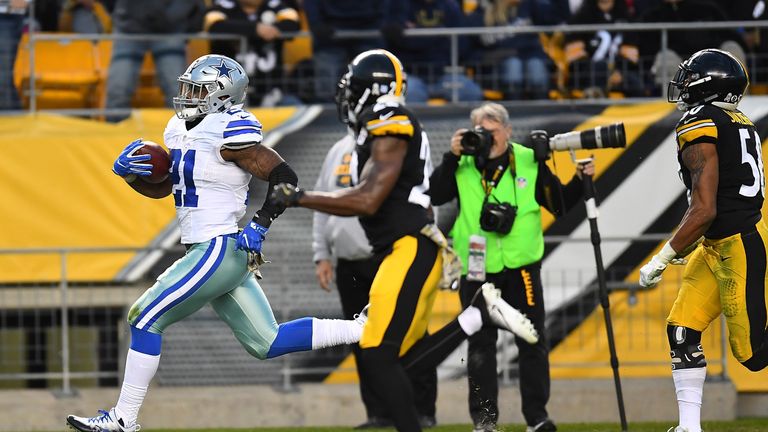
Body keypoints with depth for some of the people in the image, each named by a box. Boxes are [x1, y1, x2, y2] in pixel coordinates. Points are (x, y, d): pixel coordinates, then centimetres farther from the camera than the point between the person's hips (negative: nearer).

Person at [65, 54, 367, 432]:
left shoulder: (229, 132, -15)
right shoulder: (181, 128, 13)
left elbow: (285, 178, -14)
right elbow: (160, 188, 21)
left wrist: (260, 225, -19)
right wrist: (128, 172, 3)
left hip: (218, 251, -10)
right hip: (230, 257, 10)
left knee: (145, 320, -6)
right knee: (267, 344, 12)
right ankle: (365, 330, 14)